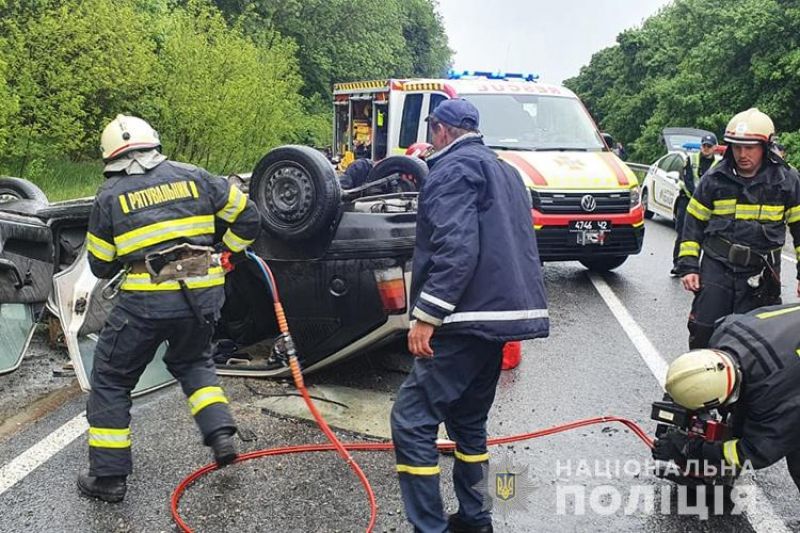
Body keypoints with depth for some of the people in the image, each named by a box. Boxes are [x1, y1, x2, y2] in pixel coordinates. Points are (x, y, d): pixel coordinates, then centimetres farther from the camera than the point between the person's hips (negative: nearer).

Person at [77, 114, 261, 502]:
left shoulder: (109, 196, 4)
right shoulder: (193, 176, 8)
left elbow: (101, 266, 10)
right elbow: (246, 216, 12)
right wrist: (227, 252, 26)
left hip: (146, 300, -3)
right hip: (203, 293, 3)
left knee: (110, 379, 15)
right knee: (193, 361, 30)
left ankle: (109, 477, 19)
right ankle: (221, 435, 15)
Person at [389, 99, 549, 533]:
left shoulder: (452, 169, -7)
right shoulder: (505, 172, 22)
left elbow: (456, 248, -21)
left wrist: (425, 315, -21)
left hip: (467, 319, -10)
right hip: (502, 314, 10)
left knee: (411, 421, -7)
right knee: (468, 420, 19)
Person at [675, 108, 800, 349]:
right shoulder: (714, 178, 3)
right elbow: (693, 222, 7)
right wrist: (688, 266, 1)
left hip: (761, 274, -1)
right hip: (716, 268, 1)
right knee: (703, 332, 0)